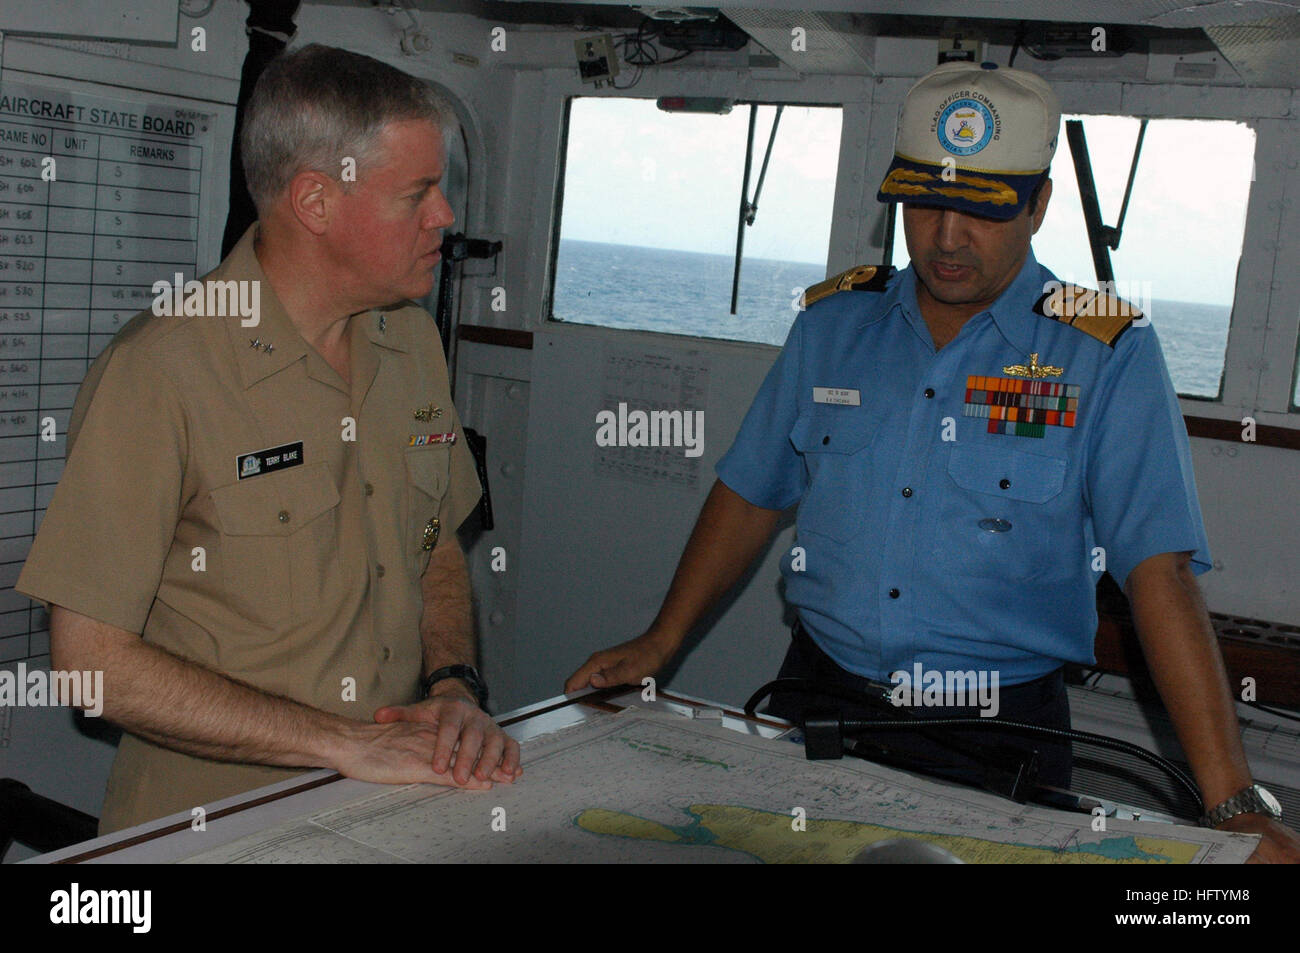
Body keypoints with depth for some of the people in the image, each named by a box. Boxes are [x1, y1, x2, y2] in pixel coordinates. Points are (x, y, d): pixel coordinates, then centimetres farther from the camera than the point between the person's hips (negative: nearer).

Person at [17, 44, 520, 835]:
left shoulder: (414, 340, 9)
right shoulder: (158, 375, -14)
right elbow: (92, 659, -13)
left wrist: (456, 687, -2)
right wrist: (345, 743, -15)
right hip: (214, 824, -4)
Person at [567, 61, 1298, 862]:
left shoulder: (1106, 353, -9)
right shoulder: (834, 321, 2)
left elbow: (1160, 571, -16)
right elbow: (752, 494, 10)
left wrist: (1234, 802, -21)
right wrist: (661, 643, 8)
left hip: (997, 740, -3)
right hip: (818, 704, 3)